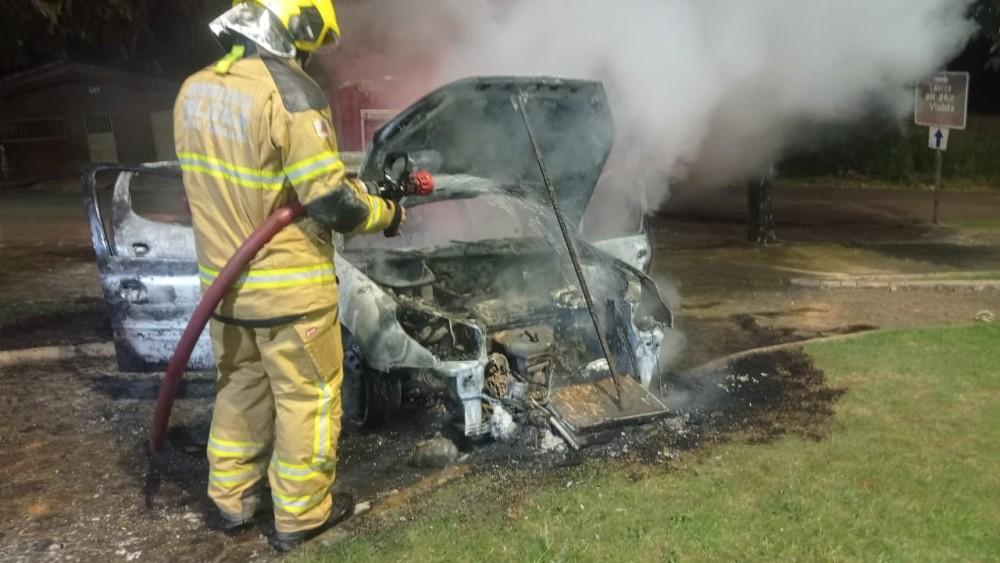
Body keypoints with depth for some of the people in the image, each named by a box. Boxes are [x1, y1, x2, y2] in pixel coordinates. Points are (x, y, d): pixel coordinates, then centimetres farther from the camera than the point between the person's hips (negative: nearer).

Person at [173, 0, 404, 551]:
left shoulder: (194, 91, 4)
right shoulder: (289, 92, -20)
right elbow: (331, 201, -21)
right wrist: (386, 212, -2)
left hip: (223, 280, 7)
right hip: (288, 288, -7)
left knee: (240, 388, 23)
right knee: (307, 398, 10)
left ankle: (232, 500, 37)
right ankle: (300, 514, 25)